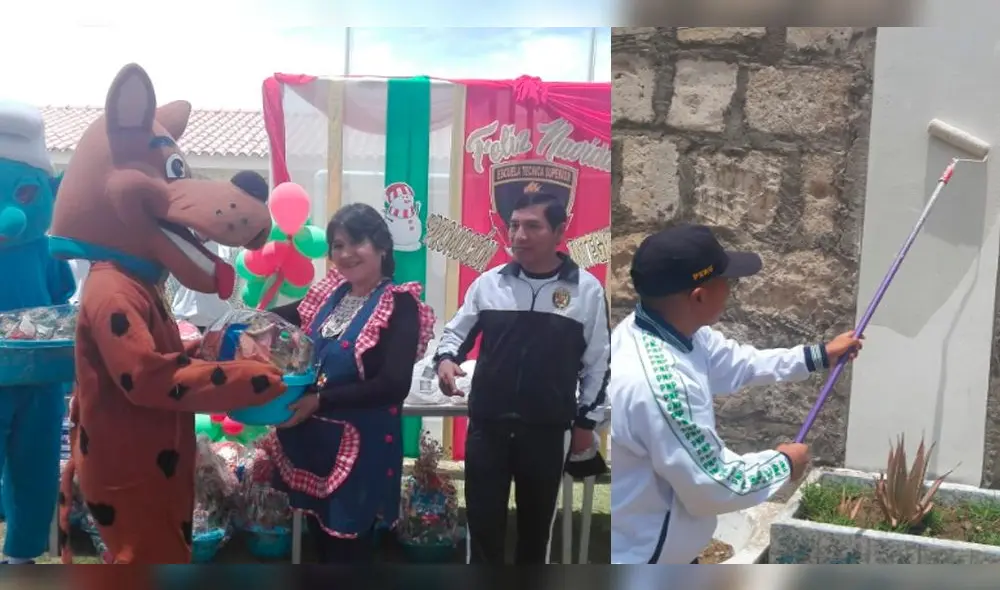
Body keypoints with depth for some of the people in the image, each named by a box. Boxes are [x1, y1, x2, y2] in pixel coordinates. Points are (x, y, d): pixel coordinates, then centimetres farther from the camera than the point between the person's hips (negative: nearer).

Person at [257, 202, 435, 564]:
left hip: (362, 447, -6)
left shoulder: (399, 305, -12)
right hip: (313, 442, 6)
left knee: (348, 551, 7)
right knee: (322, 544, 19)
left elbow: (393, 386, -21)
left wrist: (319, 401, -23)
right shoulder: (330, 295, 8)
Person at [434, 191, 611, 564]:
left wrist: (587, 421, 3)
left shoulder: (587, 289, -3)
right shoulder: (488, 283, 0)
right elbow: (456, 331, 10)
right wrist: (445, 358, -11)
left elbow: (597, 362, 2)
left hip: (548, 430, -1)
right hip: (487, 425, 1)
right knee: (482, 518, 7)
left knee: (537, 521, 14)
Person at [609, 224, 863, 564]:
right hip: (639, 557, -9)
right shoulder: (659, 385, -37)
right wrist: (783, 464, -9)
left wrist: (820, 355, 17)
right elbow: (716, 486, -26)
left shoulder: (666, 329, -7)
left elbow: (738, 363, 13)